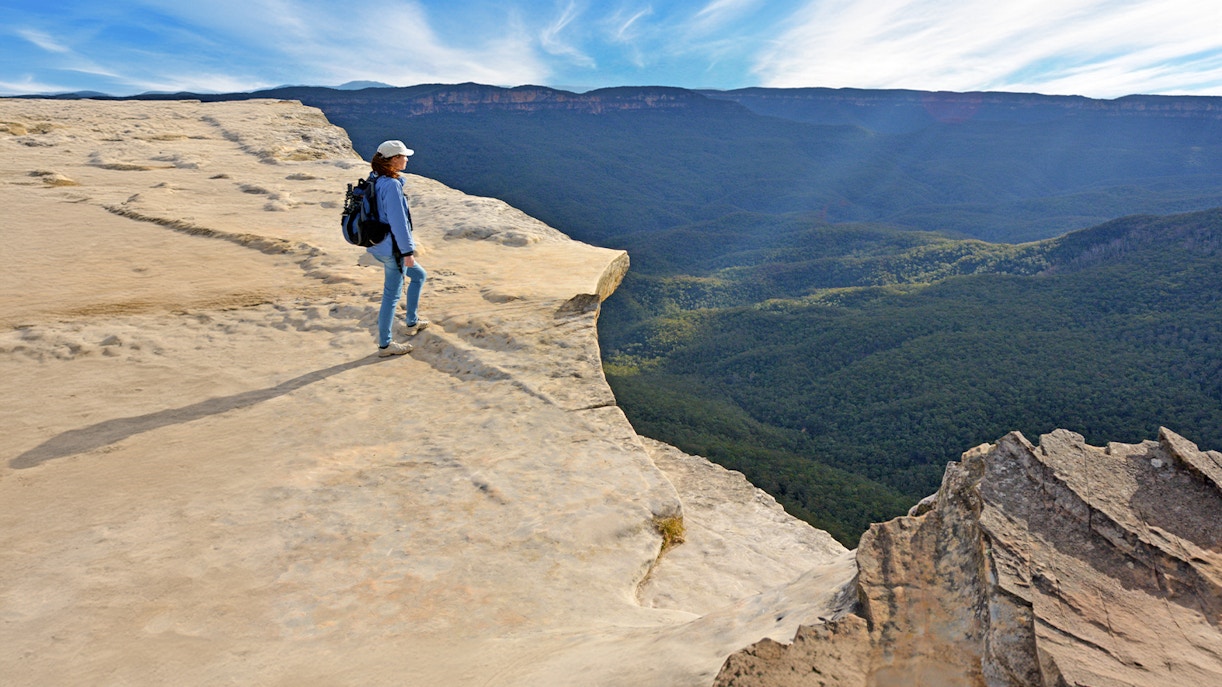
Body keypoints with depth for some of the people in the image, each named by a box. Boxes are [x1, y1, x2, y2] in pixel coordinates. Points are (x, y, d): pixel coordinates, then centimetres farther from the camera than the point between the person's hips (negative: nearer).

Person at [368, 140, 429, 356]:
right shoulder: (391, 185, -23)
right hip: (392, 248, -10)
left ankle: (413, 322, 36)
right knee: (392, 295, 3)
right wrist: (408, 252, -18)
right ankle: (385, 345, 16)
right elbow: (398, 222, -24)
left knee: (419, 275, 26)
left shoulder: (375, 180, 6)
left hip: (378, 246, 10)